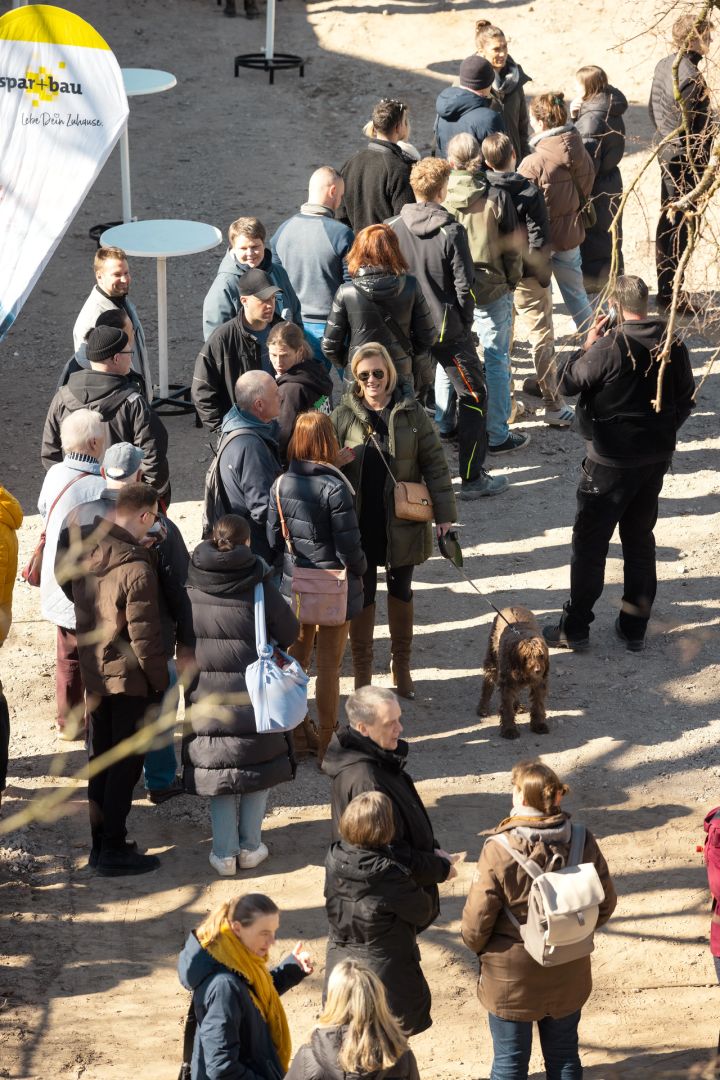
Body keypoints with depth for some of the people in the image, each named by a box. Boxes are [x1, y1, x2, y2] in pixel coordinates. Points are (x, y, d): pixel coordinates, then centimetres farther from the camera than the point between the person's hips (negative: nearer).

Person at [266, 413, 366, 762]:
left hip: (294, 586, 5)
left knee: (296, 660, 19)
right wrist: (360, 568, 2)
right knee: (328, 667, 7)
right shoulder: (335, 488, -22)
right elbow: (349, 548, -19)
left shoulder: (281, 484, -7)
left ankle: (298, 737, 30)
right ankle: (326, 744, 16)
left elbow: (273, 539, 0)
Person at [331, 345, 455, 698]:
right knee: (362, 597, 7)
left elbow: (434, 463, -2)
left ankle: (402, 666, 31)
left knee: (401, 593, 15)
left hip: (402, 524, 0)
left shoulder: (411, 413, -4)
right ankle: (362, 672, 19)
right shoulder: (343, 415, -4)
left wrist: (444, 511, -6)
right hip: (359, 524, 0)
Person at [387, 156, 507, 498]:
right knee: (473, 397, 9)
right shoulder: (451, 232, -16)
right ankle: (472, 478, 8)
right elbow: (464, 286, -14)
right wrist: (465, 322, 2)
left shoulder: (392, 229, -5)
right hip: (449, 329, -4)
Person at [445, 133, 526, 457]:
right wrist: (512, 282, 9)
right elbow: (512, 247, -6)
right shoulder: (496, 196, -12)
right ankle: (497, 435, 8)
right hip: (491, 290, -2)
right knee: (496, 361, 5)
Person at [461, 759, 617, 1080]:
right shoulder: (582, 842, -13)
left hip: (512, 980, -3)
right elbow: (606, 902, -1)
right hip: (568, 976, 3)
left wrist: (477, 945, 3)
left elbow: (476, 921, -19)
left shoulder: (498, 852, -25)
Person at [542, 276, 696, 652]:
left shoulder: (610, 346, -21)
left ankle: (575, 628, 11)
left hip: (611, 461, -6)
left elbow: (569, 383, -11)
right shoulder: (673, 345, -3)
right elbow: (686, 399, 8)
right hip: (656, 458, 6)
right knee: (640, 538, 17)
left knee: (589, 543, 5)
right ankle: (634, 627, 22)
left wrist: (588, 346, 2)